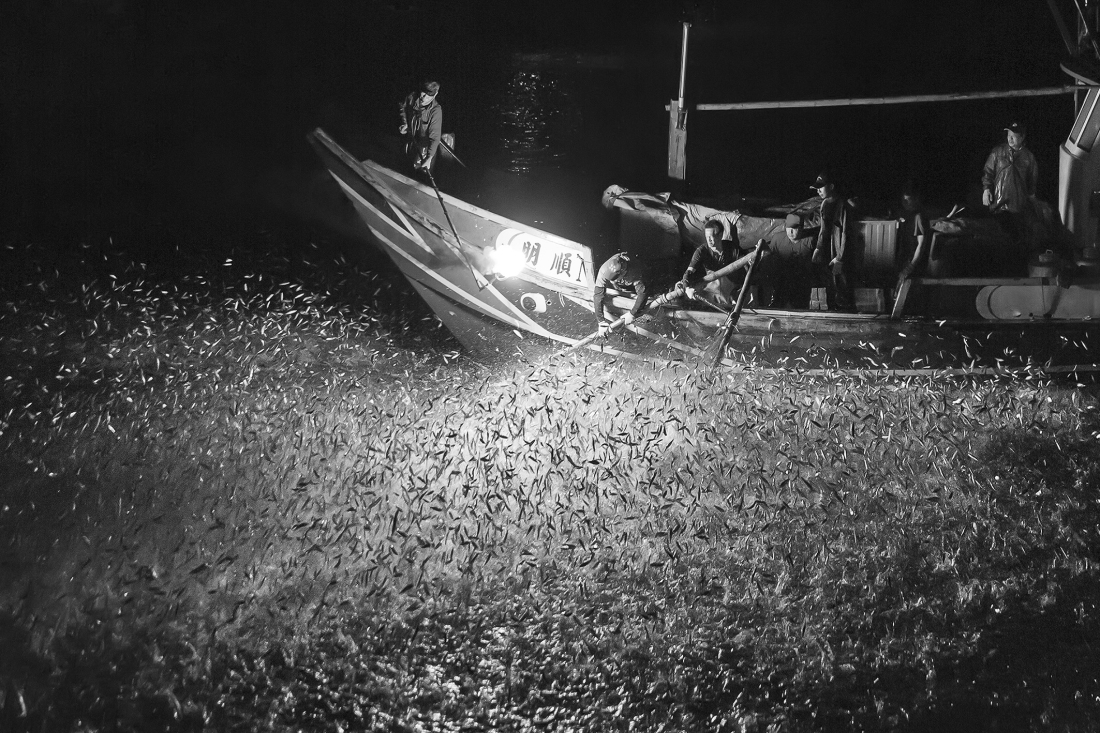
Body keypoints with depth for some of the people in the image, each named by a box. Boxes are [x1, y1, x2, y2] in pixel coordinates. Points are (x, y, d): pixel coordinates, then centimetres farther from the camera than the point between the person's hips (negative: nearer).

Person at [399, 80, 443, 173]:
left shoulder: (436, 111, -34)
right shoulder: (412, 98, -19)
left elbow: (435, 137, -34)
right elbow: (403, 107, 7)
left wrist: (429, 158, -40)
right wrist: (404, 123, -5)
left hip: (424, 147, -5)